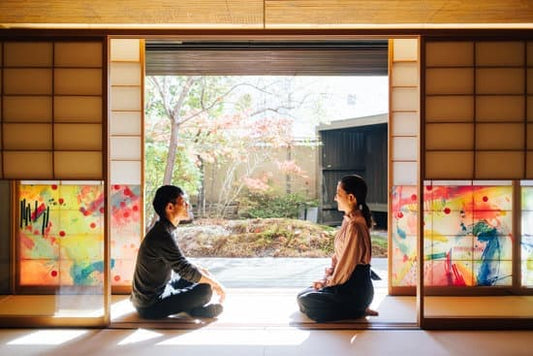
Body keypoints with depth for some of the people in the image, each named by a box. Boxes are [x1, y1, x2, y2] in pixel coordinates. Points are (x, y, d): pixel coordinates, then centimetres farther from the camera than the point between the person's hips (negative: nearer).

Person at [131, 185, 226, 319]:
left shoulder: (163, 229, 4)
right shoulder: (163, 236, -27)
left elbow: (180, 262, 17)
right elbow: (185, 270, -24)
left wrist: (202, 270, 11)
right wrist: (215, 283, -13)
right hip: (151, 306, -10)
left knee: (198, 277, 18)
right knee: (205, 290, -18)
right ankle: (195, 310, 5)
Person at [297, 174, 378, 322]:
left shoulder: (354, 226, -24)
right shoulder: (349, 220, 7)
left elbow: (347, 265, -21)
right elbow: (339, 254, 14)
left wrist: (327, 281, -8)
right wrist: (328, 274, 4)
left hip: (355, 290, -10)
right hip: (348, 283, 10)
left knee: (304, 300, -11)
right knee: (304, 294, 14)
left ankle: (357, 310, -1)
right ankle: (357, 308, 11)